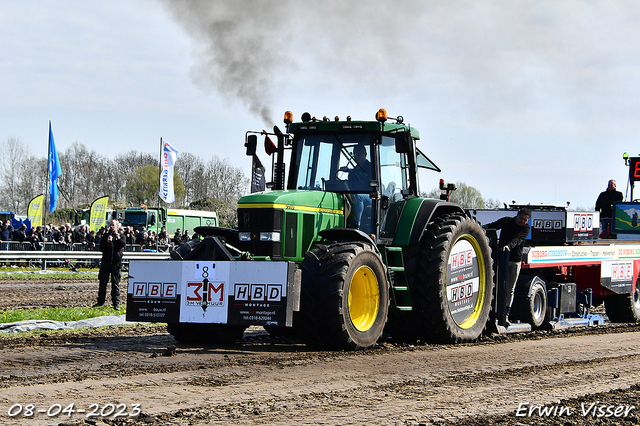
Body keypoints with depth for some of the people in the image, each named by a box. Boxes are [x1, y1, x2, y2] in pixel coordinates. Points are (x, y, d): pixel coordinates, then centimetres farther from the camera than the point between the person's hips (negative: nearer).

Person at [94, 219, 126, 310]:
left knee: (115, 284, -1)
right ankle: (101, 301, 15)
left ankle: (116, 303, 2)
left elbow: (123, 244, -11)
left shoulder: (121, 236, 10)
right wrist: (107, 242, -11)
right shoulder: (106, 235, 13)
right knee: (103, 283, 5)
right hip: (106, 262, 2)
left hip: (116, 262, -2)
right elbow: (101, 248, 4)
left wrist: (118, 237, -19)